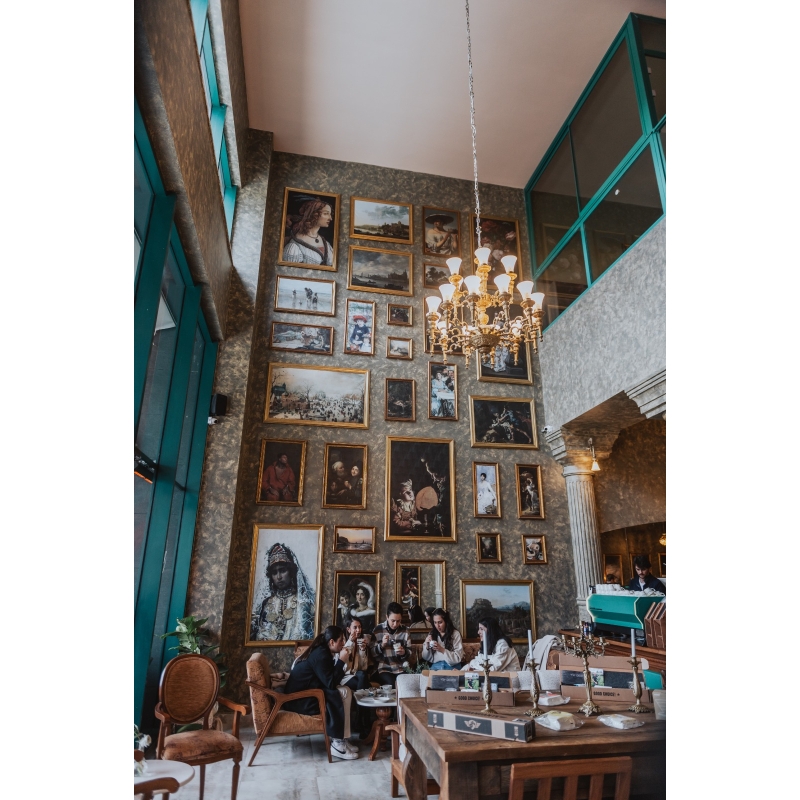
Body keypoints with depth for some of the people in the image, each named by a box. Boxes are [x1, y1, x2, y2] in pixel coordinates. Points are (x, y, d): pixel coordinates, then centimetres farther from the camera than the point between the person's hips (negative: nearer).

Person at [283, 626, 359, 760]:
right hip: (298, 699, -9)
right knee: (336, 700, -23)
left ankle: (339, 739, -2)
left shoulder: (322, 651, 7)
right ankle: (337, 744, -14)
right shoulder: (320, 655, -21)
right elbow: (331, 683, -25)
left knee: (343, 694, -5)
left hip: (304, 695, 9)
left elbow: (330, 681, 7)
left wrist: (343, 662, -5)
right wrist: (342, 661, -19)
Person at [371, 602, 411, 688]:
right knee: (392, 684, -29)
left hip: (401, 669, 2)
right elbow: (372, 653, 0)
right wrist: (382, 645, -18)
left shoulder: (405, 630, 6)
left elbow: (410, 652, 10)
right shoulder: (377, 630, -1)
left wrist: (404, 653, -12)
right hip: (383, 669, -2)